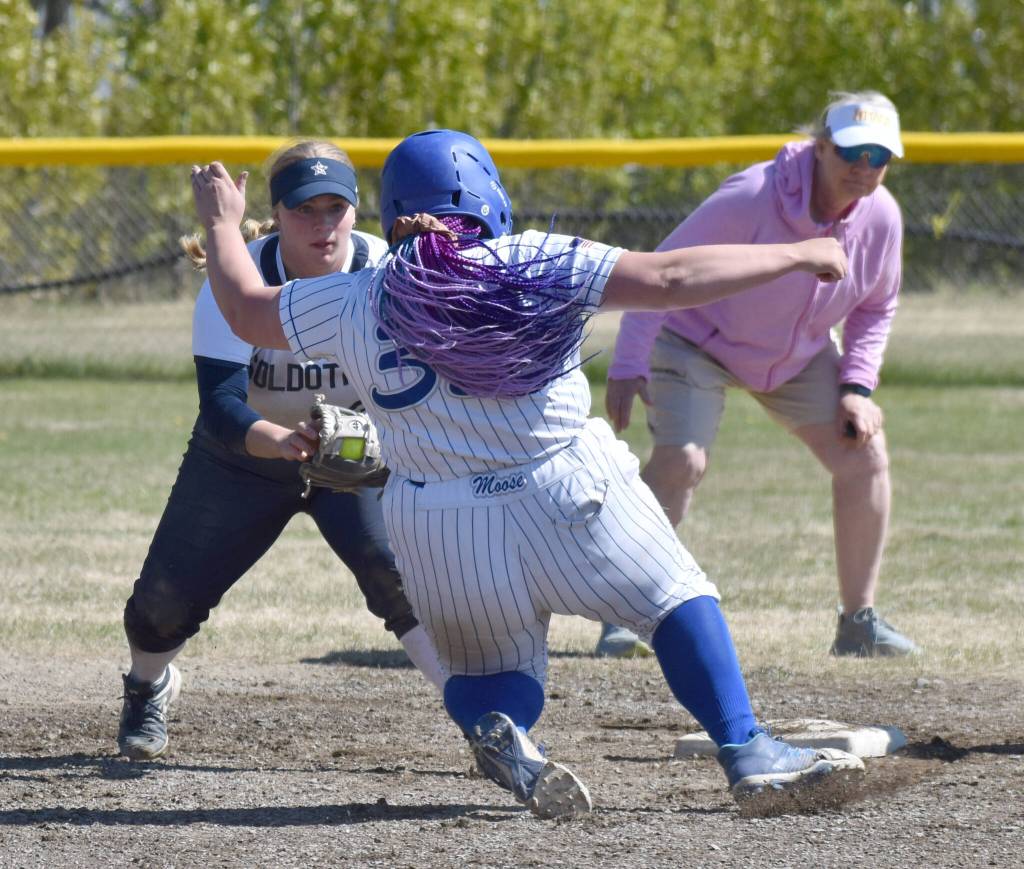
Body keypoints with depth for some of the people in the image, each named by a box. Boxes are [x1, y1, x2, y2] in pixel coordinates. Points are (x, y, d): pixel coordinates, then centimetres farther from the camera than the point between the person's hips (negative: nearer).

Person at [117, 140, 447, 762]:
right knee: (165, 602, 2)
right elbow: (220, 406, -36)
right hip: (245, 454, 0)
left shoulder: (384, 271, -23)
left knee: (399, 569, -25)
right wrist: (280, 440, -56)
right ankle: (149, 689, 37)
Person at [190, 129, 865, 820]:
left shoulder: (352, 302, 1)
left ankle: (498, 726, -16)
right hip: (571, 497, -3)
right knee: (679, 603, 12)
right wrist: (796, 256, -3)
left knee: (489, 672, 18)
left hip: (434, 529, 3)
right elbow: (669, 280, -10)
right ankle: (746, 753, 0)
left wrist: (222, 224, 33)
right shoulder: (537, 266, -6)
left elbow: (244, 310, 15)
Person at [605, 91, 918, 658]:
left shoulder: (881, 217, -16)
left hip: (800, 357, 6)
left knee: (865, 453, -5)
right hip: (699, 340, -6)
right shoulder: (752, 198, -34)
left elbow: (875, 308, 4)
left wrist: (857, 386, -9)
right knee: (680, 459, -25)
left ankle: (860, 622, 7)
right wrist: (628, 366, -31)